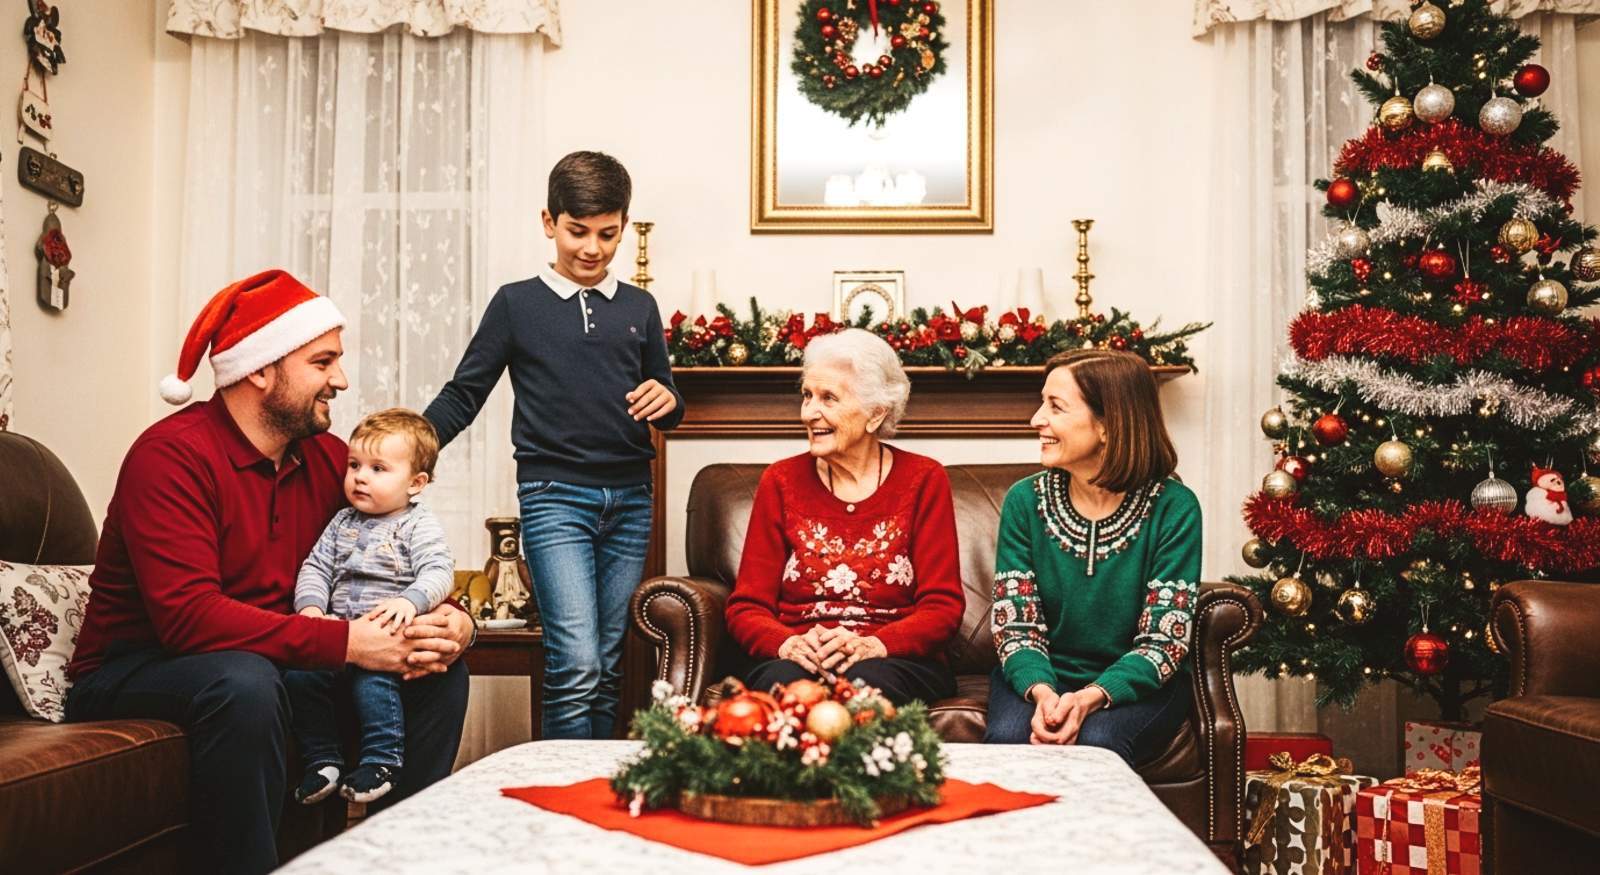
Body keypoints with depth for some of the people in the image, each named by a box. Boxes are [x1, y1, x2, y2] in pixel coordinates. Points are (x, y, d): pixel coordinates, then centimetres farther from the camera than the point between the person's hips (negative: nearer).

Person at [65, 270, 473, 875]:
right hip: (134, 670, -7)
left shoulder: (328, 457, 1)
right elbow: (187, 615, -30)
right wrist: (345, 642, -33)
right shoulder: (174, 455, -20)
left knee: (441, 665, -4)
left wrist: (448, 618, -17)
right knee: (245, 683, -39)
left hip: (271, 660, 7)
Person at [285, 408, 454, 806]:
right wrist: (311, 605, -5)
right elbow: (316, 567, 15)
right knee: (297, 673, -15)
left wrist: (409, 601, -33)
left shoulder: (419, 525, 0)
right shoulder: (343, 522, 18)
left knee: (371, 680, -31)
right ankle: (323, 760, -1)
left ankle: (381, 761, -13)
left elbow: (438, 572, -13)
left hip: (388, 635, -6)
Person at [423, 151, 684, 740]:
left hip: (630, 499, 4)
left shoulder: (639, 308, 13)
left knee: (608, 667, 8)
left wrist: (667, 401, -4)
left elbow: (666, 404, 20)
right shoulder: (517, 304, 4)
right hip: (555, 497, -3)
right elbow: (463, 395, 6)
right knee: (576, 665, -13)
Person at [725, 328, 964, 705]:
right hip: (796, 660, 1)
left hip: (895, 662, -1)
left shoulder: (923, 480, 5)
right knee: (785, 680, -34)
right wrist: (789, 645, -19)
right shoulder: (781, 481, 8)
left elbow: (943, 607, -2)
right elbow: (746, 607, 4)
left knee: (869, 680, -35)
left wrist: (871, 646, -21)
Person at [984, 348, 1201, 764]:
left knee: (1096, 741, -32)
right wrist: (1041, 692, -26)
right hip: (1040, 677, 2)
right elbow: (1016, 625, -5)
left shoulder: (1173, 508, -12)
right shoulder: (1025, 500, -4)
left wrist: (1091, 698, -29)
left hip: (1134, 684, -1)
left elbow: (1163, 640, -13)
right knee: (1009, 737, -29)